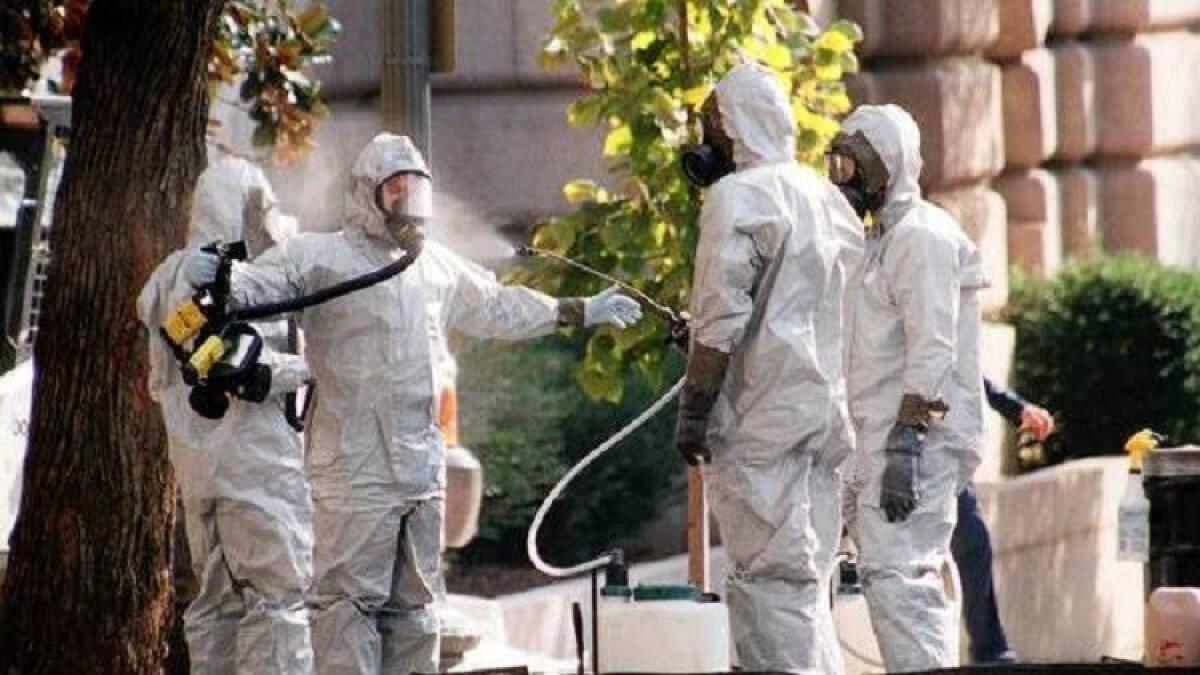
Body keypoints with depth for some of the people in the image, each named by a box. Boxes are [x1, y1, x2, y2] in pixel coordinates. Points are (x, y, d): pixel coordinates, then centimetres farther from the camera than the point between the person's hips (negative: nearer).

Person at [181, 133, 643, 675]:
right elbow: (261, 283, -18)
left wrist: (582, 312, 39)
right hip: (354, 473, -7)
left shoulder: (436, 266, 16)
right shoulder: (322, 257, -4)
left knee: (414, 608, 14)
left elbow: (499, 308, 31)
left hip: (423, 468, 7)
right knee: (352, 600, -10)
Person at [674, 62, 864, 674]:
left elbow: (721, 319, -15)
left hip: (763, 415, -8)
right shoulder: (828, 198, 15)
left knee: (767, 577, -8)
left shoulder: (738, 197, -9)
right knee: (806, 574, 12)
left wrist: (694, 409, -10)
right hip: (827, 406, 8)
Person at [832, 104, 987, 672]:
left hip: (919, 437, -10)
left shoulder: (922, 237, -9)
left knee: (896, 575, -18)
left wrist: (906, 443, -24)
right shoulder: (880, 239, 23)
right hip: (878, 440, 10)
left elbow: (933, 349, -18)